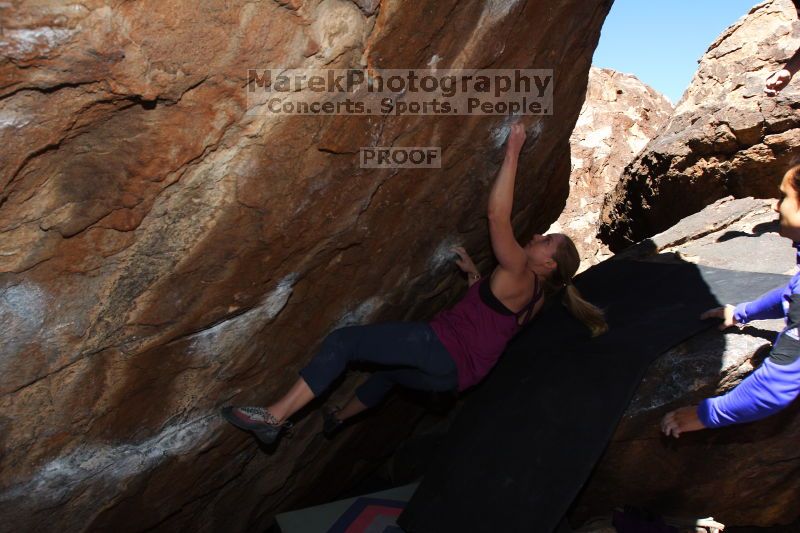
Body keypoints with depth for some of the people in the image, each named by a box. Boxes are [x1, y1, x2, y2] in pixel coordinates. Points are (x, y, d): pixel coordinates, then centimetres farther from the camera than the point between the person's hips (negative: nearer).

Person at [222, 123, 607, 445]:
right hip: (457, 374, 10)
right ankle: (339, 418, 59)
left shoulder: (520, 274, -11)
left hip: (442, 347, -10)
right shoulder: (535, 296, 15)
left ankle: (275, 417, -14)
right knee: (390, 371, 37)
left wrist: (512, 153, -14)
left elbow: (497, 215, -20)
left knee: (342, 341, -13)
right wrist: (475, 276, 26)